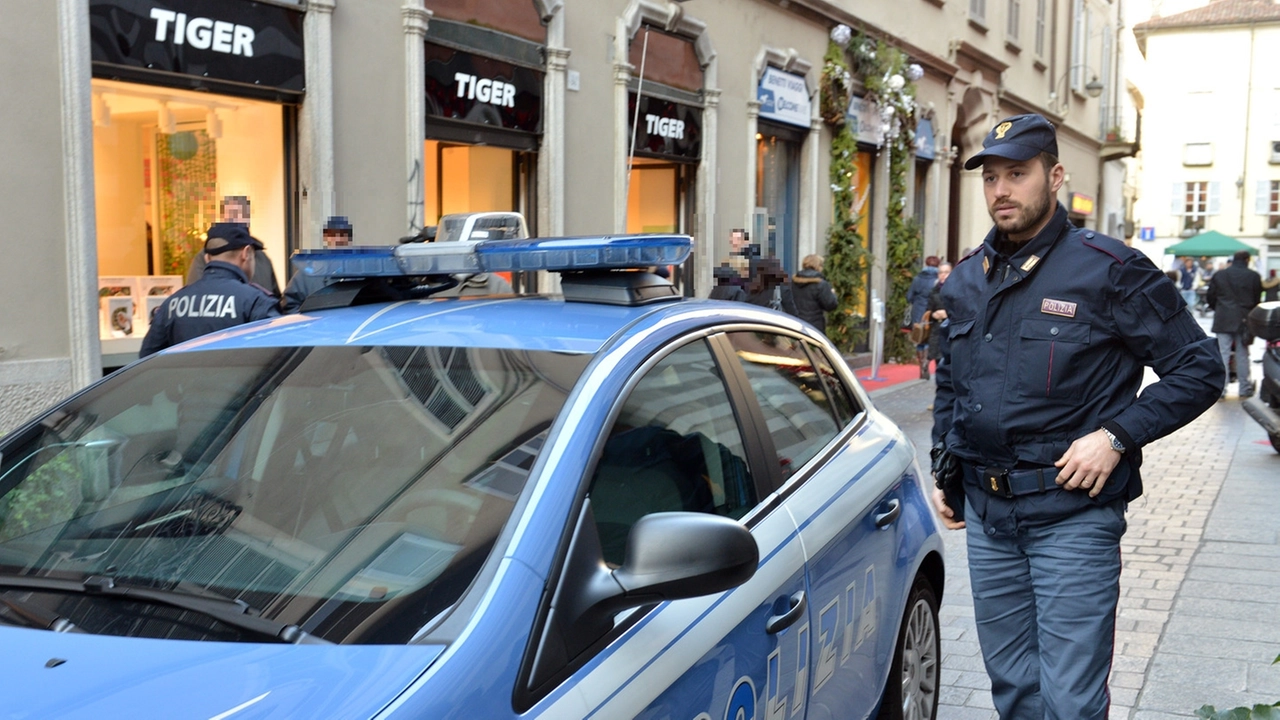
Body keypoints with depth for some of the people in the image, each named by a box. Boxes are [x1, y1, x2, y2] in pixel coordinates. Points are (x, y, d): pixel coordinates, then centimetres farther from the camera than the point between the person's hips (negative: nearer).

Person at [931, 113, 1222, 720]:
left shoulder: (1108, 270, -9)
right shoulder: (966, 280, 10)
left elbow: (1199, 368, -8)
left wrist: (1116, 436, -17)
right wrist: (944, 472, 18)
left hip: (1073, 516, -6)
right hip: (986, 514, 6)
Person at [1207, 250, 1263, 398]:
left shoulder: (1219, 275, 2)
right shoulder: (1254, 277, -1)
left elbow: (1210, 298, 6)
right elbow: (1257, 299, 5)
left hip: (1223, 320, 0)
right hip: (1244, 320, 0)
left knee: (1222, 354, 1)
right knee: (1242, 355, 7)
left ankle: (1220, 389, -4)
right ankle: (1244, 390, 13)